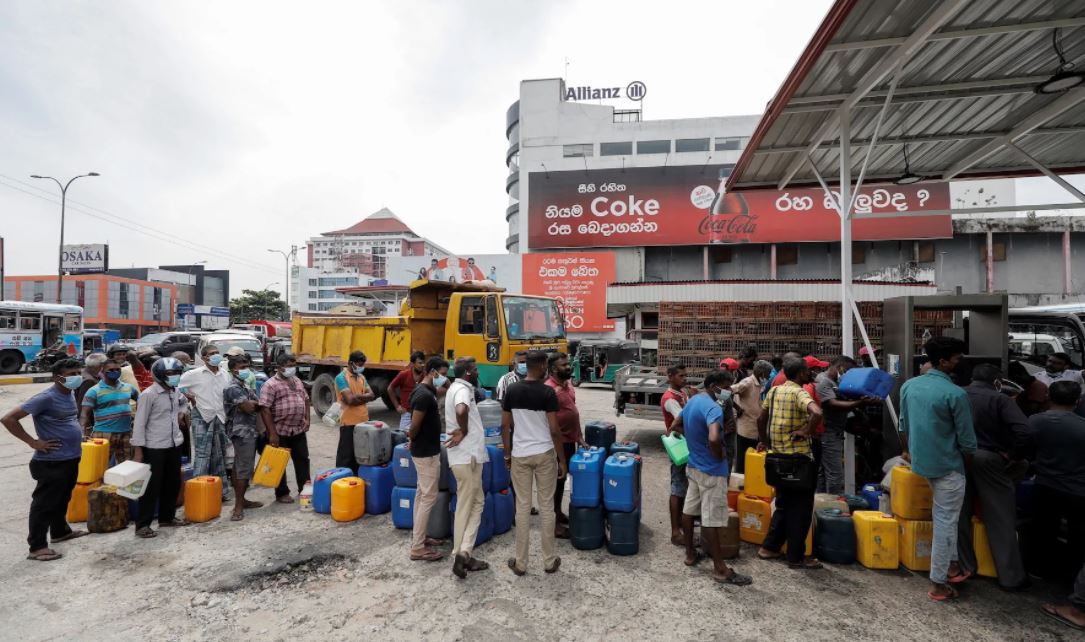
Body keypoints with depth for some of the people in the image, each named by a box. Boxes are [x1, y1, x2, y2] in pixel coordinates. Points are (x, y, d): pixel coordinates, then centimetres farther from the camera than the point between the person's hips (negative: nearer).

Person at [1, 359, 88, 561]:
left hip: (71, 459, 9)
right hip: (52, 462, -9)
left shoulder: (70, 394, 7)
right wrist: (33, 442, -18)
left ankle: (60, 531, 38)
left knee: (62, 499, 23)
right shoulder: (46, 397, -19)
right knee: (45, 503, 1)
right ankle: (37, 547, 10)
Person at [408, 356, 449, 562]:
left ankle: (418, 536, 29)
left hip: (425, 451, 11)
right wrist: (412, 440, -2)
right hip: (427, 453, -10)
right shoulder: (424, 395, -23)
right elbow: (414, 426, -22)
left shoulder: (427, 390, 7)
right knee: (429, 498, -5)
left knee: (422, 494, 17)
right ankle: (417, 548, 2)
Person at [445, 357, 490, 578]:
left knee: (476, 503, 14)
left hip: (464, 456, 9)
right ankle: (463, 553, 6)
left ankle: (462, 554, 18)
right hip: (468, 457, -9)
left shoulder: (456, 388, 16)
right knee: (466, 507, 0)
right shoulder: (462, 390, -16)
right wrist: (464, 431, -22)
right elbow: (461, 410, -38)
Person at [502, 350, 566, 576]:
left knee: (522, 507, 10)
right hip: (544, 454, -2)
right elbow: (554, 430, -12)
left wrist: (507, 454, 13)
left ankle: (520, 562, 18)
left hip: (519, 455, 3)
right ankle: (549, 561, 20)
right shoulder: (547, 392, -12)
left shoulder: (512, 390, -1)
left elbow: (505, 426, 2)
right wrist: (562, 459, -2)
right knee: (546, 507, 9)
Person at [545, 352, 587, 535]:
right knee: (555, 480, 2)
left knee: (562, 478, 20)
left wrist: (579, 437, 14)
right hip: (558, 443, -9)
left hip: (570, 440, 9)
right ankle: (553, 523, 14)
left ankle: (559, 512, 35)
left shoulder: (567, 384, 8)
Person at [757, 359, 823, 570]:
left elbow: (761, 419, 13)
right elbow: (817, 413, -35)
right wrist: (807, 432, -21)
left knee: (784, 504, 19)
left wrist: (764, 441, 23)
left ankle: (769, 547, 24)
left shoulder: (774, 390, 7)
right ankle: (796, 557, 14)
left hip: (779, 457, 7)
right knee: (800, 508, 5)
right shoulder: (799, 393, -15)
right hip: (799, 458, -7)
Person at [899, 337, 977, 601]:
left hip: (921, 461, 7)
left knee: (944, 516, 25)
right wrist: (967, 465, 5)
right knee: (946, 522, 3)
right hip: (948, 465, -6)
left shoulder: (909, 385, 0)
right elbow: (966, 439, -13)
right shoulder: (955, 394, -20)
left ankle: (950, 563, 36)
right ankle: (938, 583, 11)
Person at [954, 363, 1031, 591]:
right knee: (1002, 521, 9)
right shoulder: (1000, 399, -5)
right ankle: (1011, 577, 17)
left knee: (960, 516, 12)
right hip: (988, 461, -3)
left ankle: (965, 567, 21)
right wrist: (1014, 456, -4)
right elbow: (1023, 431, -19)